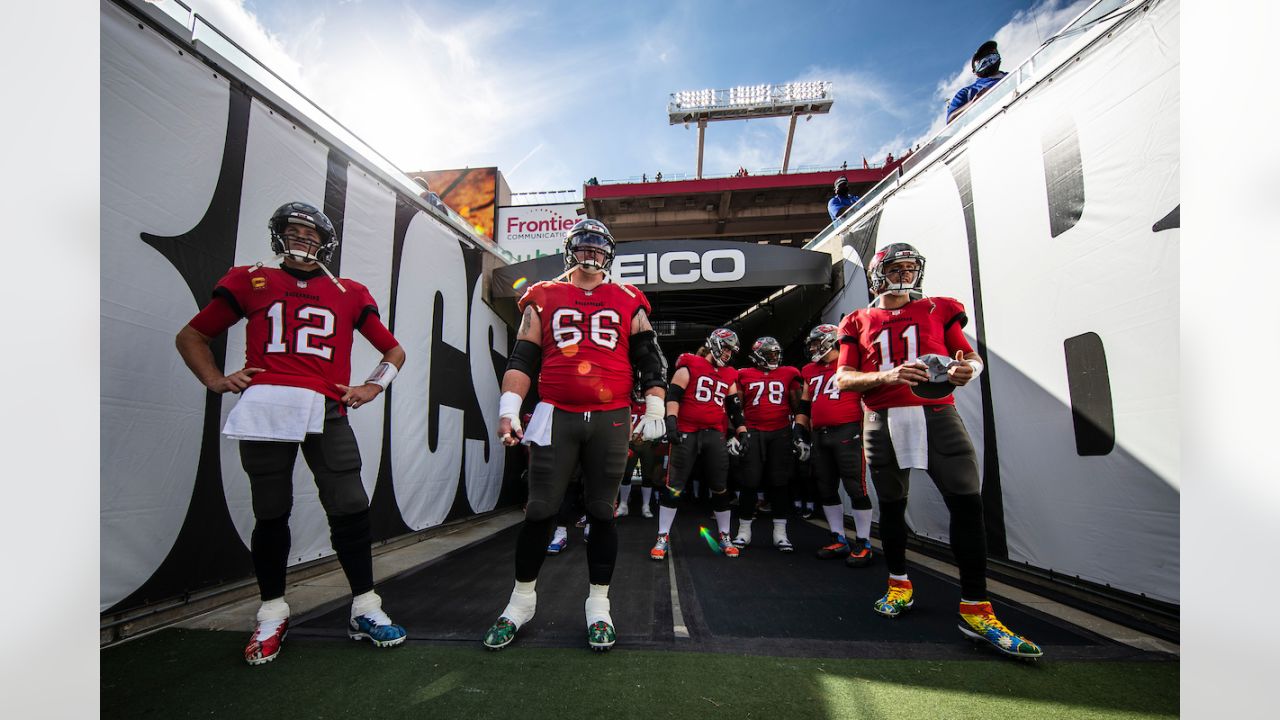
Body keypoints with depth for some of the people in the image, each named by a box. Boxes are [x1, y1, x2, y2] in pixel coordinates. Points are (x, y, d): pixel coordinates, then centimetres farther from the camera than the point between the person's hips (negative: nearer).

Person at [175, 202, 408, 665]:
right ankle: (272, 614, 26)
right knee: (270, 515, 8)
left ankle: (364, 609, 12)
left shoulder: (349, 294, 16)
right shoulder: (251, 282, 16)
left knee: (350, 510, -3)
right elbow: (191, 336, 22)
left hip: (326, 413, 0)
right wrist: (215, 381, 6)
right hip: (264, 409, 0)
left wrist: (372, 387, 5)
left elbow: (394, 351, 21)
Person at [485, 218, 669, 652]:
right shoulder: (544, 298, 11)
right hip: (556, 417, 0)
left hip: (611, 420, 0)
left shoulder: (628, 302, 11)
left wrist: (654, 411, 1)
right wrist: (509, 409, -1)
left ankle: (598, 604, 22)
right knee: (539, 511, 4)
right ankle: (522, 599, 24)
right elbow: (522, 359, 8)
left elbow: (649, 360, 8)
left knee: (602, 512, 7)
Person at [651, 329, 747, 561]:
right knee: (674, 487, -3)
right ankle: (663, 538, 9)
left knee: (721, 487, 8)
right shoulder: (690, 365, -1)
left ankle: (725, 537, 24)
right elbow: (673, 395, -8)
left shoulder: (729, 376, 17)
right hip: (687, 434, -5)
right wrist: (671, 422, -20)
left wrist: (742, 433, 10)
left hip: (715, 436, 5)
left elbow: (735, 408, 19)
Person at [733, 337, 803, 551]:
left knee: (780, 482, 5)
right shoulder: (745, 376, 7)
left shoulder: (788, 374, 10)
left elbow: (797, 405, 13)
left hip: (781, 433, 2)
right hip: (753, 434, -1)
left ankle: (780, 533, 14)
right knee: (750, 483, 0)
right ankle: (744, 531, 12)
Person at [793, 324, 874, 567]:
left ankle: (863, 544, 8)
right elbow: (804, 407, 21)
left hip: (847, 433, -7)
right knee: (826, 490, 10)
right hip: (819, 436, 7)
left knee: (855, 488, -4)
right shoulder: (810, 371, 17)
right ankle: (839, 540, 22)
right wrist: (800, 435, 14)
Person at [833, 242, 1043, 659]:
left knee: (968, 502, -9)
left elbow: (971, 355, 10)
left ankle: (974, 609, 3)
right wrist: (888, 376, -17)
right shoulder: (859, 323, 9)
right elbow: (844, 379, 1)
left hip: (937, 415, 0)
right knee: (891, 505, 9)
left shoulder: (939, 310, 13)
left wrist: (968, 369, -15)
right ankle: (899, 585, 29)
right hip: (884, 421, 0)